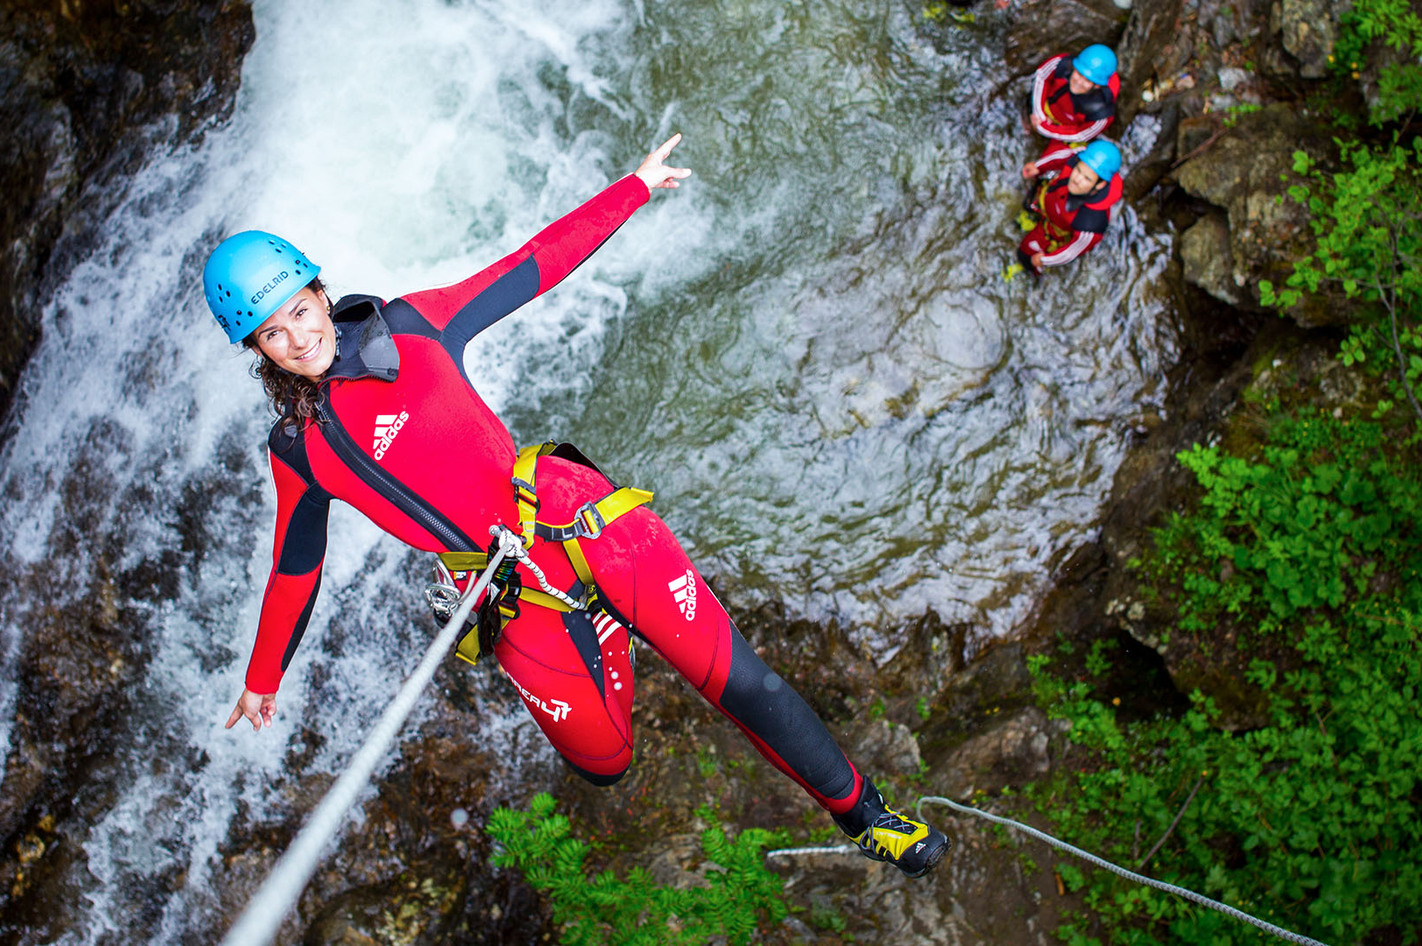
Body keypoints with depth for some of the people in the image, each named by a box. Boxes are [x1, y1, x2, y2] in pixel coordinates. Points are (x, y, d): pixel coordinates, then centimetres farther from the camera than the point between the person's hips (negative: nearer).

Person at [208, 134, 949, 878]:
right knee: (603, 762, 4)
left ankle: (863, 813, 15)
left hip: (581, 519, 0)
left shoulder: (408, 327, -1)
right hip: (515, 604, 1)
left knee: (740, 682, -4)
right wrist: (263, 680, 24)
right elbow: (294, 568, 15)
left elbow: (531, 269, 5)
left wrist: (636, 188, 8)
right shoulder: (298, 452, 1)